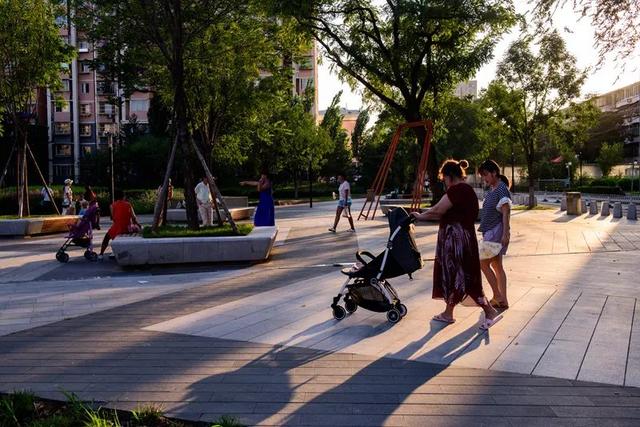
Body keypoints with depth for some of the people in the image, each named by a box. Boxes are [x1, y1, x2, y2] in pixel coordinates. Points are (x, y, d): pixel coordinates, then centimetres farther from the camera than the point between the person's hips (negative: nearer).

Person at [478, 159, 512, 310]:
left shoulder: (502, 189, -13)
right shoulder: (491, 190, 14)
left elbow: (506, 213, -18)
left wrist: (505, 234, -23)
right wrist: (485, 232, 20)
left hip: (497, 231, -10)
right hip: (490, 231, 10)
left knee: (483, 263, -9)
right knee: (496, 265, 11)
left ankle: (498, 296, -1)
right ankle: (502, 300, 16)